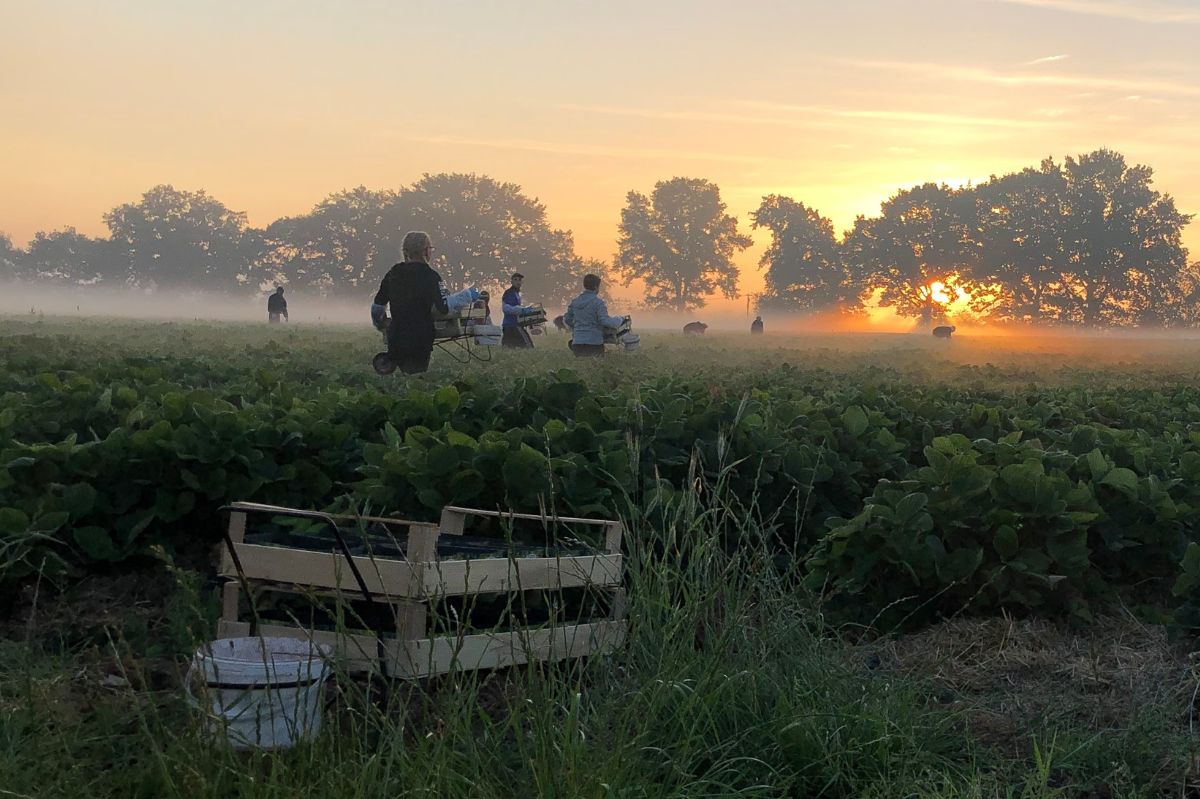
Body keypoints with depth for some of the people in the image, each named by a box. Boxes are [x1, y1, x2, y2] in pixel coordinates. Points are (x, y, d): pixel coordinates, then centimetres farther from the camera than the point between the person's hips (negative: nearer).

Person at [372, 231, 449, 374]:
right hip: (420, 338, -5)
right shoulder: (430, 276, -10)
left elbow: (378, 302, 13)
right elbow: (443, 309, -16)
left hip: (396, 337, 5)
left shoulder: (393, 273, 7)